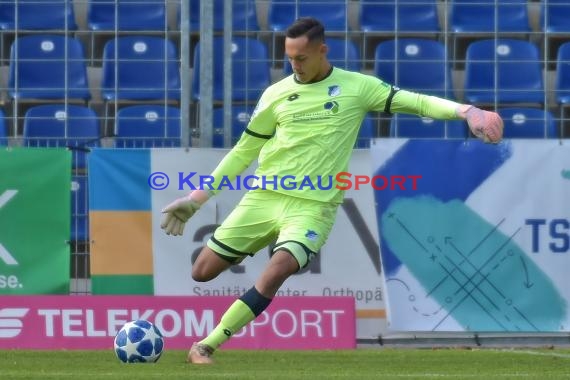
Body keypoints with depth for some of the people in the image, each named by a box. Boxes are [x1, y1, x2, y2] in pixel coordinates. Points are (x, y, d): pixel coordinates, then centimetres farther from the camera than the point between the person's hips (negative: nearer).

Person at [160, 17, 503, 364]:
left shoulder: (356, 87, 0)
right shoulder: (277, 94, 6)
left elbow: (414, 101, -6)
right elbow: (244, 151, 14)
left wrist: (466, 111, -22)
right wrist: (197, 198, 12)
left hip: (313, 205, -3)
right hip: (264, 196, 3)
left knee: (276, 272, -28)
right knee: (203, 272, -1)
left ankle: (206, 347, -21)